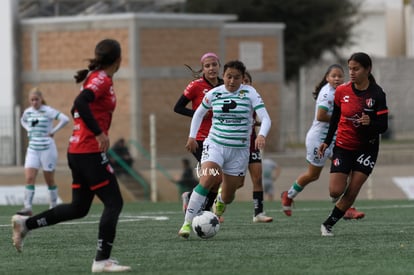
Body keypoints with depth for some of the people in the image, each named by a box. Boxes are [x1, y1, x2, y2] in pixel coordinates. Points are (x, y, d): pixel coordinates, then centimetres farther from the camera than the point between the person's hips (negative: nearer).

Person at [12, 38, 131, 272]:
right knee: (114, 202, -6)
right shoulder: (102, 80, -12)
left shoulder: (94, 78, 16)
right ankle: (102, 260, -8)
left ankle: (26, 223, 14)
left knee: (79, 208, 15)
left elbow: (77, 109, 24)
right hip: (91, 151, -9)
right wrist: (99, 133, -29)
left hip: (77, 150, 9)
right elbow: (81, 103, -28)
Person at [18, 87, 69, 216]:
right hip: (32, 149, 5)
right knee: (29, 178, -9)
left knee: (49, 180, 5)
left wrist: (53, 131, -16)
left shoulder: (48, 111, -11)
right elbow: (23, 120, 31)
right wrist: (29, 130, 13)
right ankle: (27, 208, -13)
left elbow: (65, 119, -22)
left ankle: (53, 207, 16)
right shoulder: (28, 112, 7)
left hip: (47, 148, -5)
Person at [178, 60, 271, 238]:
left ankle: (220, 201, 50)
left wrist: (261, 135, -34)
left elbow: (265, 119, -14)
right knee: (207, 180, -27)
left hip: (239, 150, 0)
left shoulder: (249, 93, -6)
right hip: (215, 144, 0)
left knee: (228, 197, 9)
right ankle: (187, 223, -24)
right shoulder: (213, 94, 1)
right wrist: (192, 137, 12)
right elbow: (199, 113, 19)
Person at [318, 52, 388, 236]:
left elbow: (383, 126, -16)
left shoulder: (377, 94, -14)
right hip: (343, 146, 2)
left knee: (351, 193, -5)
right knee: (335, 191, -8)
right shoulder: (342, 91, -6)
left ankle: (328, 224, 12)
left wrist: (370, 123, -36)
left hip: (367, 147, -2)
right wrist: (327, 142, 11)